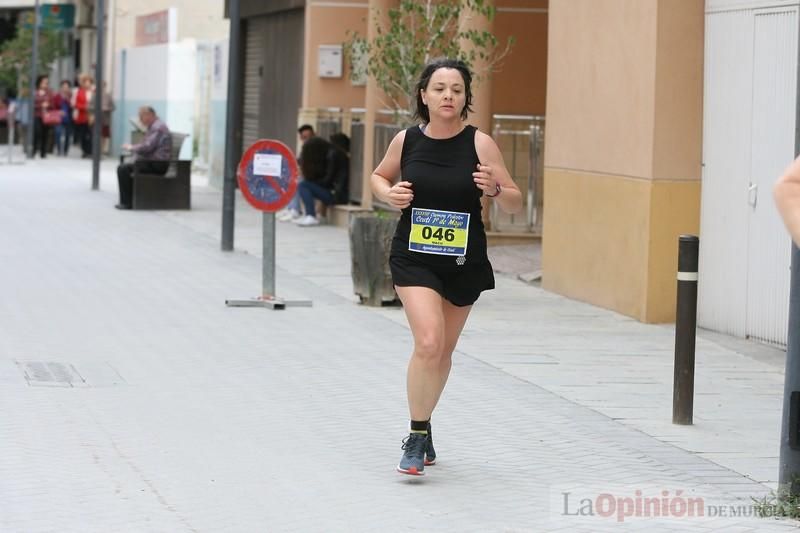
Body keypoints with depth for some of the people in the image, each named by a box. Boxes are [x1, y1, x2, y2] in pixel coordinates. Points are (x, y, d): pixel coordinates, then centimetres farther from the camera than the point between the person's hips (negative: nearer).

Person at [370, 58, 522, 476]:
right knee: (428, 343, -19)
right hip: (414, 257, -1)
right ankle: (417, 437, -4)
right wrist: (388, 194, -6)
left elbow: (515, 204, -5)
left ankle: (423, 427, 37)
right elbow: (378, 177, 16)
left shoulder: (480, 144, -9)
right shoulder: (406, 140, -4)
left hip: (463, 263, 1)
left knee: (444, 351, 15)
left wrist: (495, 189, -27)